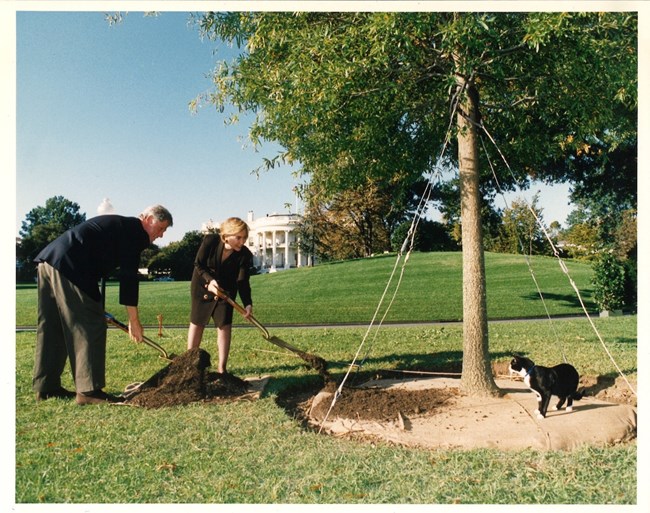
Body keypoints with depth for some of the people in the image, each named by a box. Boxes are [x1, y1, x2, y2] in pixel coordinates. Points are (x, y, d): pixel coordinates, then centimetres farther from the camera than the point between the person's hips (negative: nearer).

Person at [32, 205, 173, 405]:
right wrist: (134, 319, -7)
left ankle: (46, 387, 24)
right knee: (91, 327, -5)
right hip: (69, 267, -10)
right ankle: (88, 390, -3)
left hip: (48, 260, 10)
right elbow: (129, 276, -9)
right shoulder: (134, 231, -2)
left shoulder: (119, 225, 27)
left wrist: (96, 305, 35)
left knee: (53, 328, 15)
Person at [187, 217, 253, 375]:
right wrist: (210, 280, -33)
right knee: (197, 323, 9)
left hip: (226, 290, 0)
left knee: (224, 325, -6)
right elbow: (198, 265, -16)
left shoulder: (245, 254, -25)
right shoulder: (210, 241, -28)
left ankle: (222, 368, 5)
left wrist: (248, 304, -36)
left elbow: (243, 282, -22)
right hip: (202, 285, 0)